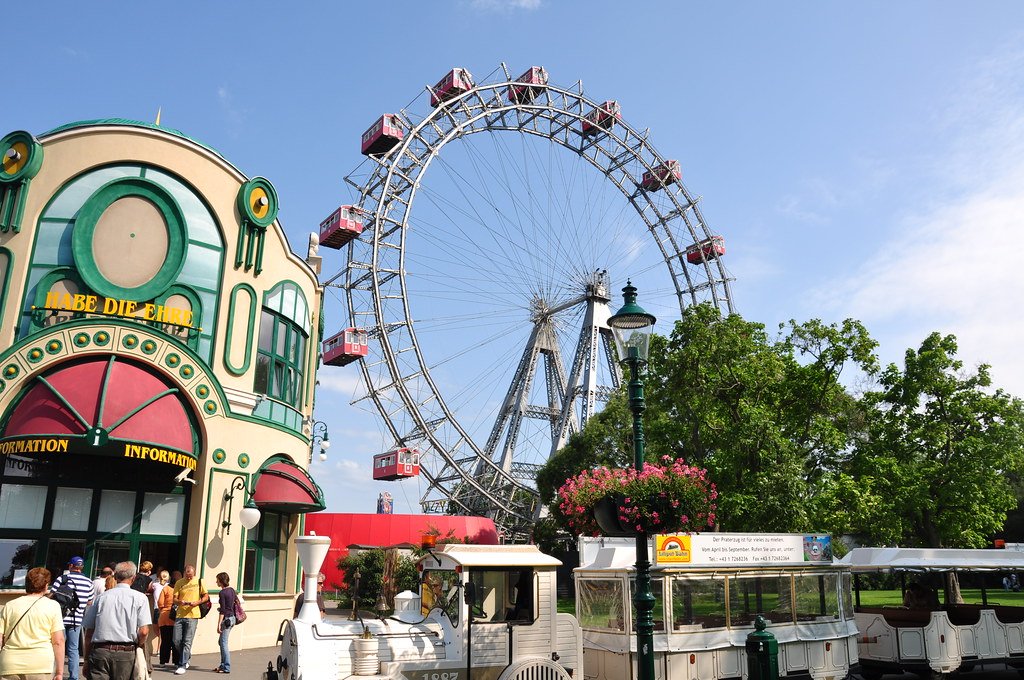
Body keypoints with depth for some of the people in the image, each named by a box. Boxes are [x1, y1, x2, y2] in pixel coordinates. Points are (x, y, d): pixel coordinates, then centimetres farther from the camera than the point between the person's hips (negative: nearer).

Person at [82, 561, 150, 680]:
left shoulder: (101, 597, 8)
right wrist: (138, 646, 13)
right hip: (126, 654, -1)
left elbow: (89, 632, 11)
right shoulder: (140, 598, 0)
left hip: (99, 652, 1)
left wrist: (87, 660, 20)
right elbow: (143, 631, -8)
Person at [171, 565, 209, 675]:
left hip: (192, 615, -3)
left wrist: (197, 602, -12)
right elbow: (174, 599, 5)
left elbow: (206, 596, 6)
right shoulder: (179, 583, 5)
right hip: (180, 615, 3)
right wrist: (180, 602, -17)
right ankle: (186, 658, 28)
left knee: (187, 641, -4)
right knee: (176, 640, 4)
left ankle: (183, 665, 2)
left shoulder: (199, 582, 2)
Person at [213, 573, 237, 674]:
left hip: (226, 618, -9)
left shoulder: (222, 593, -15)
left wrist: (219, 624, -15)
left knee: (224, 643, -2)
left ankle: (226, 667, 0)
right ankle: (223, 665, 23)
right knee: (222, 642, 18)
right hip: (232, 618, 9)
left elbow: (222, 610, -17)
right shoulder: (232, 590, 9)